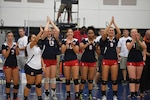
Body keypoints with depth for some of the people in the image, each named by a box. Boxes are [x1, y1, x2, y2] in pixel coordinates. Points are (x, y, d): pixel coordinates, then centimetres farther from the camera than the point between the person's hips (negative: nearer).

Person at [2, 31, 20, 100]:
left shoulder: (15, 44, 5)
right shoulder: (4, 45, -6)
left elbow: (17, 54, -4)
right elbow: (5, 55, -11)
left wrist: (16, 48, -21)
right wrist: (9, 48, -23)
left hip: (15, 65, 4)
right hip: (7, 65, -3)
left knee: (16, 82, 3)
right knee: (8, 81, 4)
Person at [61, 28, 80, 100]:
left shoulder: (76, 41, 2)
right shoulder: (64, 41, 4)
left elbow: (77, 51, -2)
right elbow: (62, 51, -4)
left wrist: (73, 45, -16)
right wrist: (66, 44, -15)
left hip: (74, 61, -1)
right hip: (66, 61, 1)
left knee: (76, 79, -6)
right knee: (67, 79, 7)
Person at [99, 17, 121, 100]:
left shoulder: (116, 39, 8)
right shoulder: (105, 39, 2)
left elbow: (119, 32, -11)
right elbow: (104, 33, -19)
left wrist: (114, 23, -10)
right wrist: (110, 23, -16)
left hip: (114, 61, 2)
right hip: (106, 60, -2)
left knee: (114, 80, 5)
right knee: (104, 80, -1)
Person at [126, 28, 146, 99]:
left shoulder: (141, 40, 8)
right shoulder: (129, 41, 4)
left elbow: (144, 47, -10)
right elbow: (129, 47, -16)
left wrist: (138, 40, -18)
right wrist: (133, 39, -19)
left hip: (140, 61, 3)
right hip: (131, 61, -3)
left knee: (138, 79, 9)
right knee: (132, 79, -10)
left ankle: (136, 93, 21)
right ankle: (132, 95, -14)